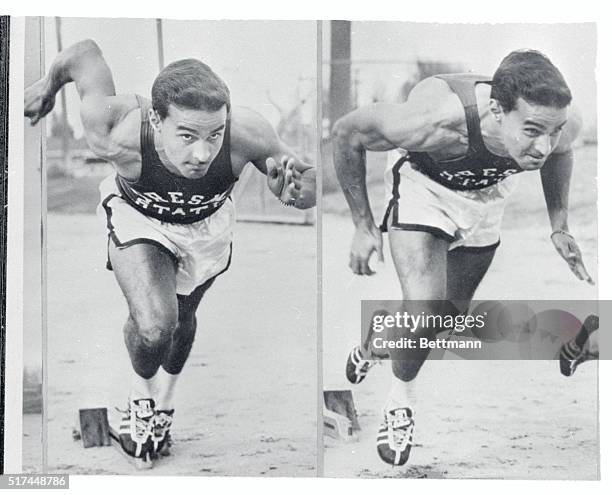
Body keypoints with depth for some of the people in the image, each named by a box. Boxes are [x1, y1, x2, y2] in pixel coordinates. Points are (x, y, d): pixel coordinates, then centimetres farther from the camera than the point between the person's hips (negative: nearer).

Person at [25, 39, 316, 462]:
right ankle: (141, 395, 15)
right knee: (153, 328, -22)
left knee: (183, 320, 23)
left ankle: (164, 403, 55)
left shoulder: (247, 133, -40)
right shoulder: (118, 134, -43)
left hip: (207, 225, 2)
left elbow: (309, 179, -23)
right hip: (138, 218, -2)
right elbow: (84, 53, -25)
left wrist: (295, 189, -47)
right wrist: (48, 87, -5)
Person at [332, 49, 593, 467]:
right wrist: (363, 226, -21)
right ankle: (401, 397, 9)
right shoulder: (437, 120, -44)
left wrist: (559, 227, -6)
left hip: (488, 195, 5)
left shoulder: (565, 124, -32)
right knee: (425, 314, -22)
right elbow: (346, 132, -26)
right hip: (425, 186, -4)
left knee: (450, 313, 16)